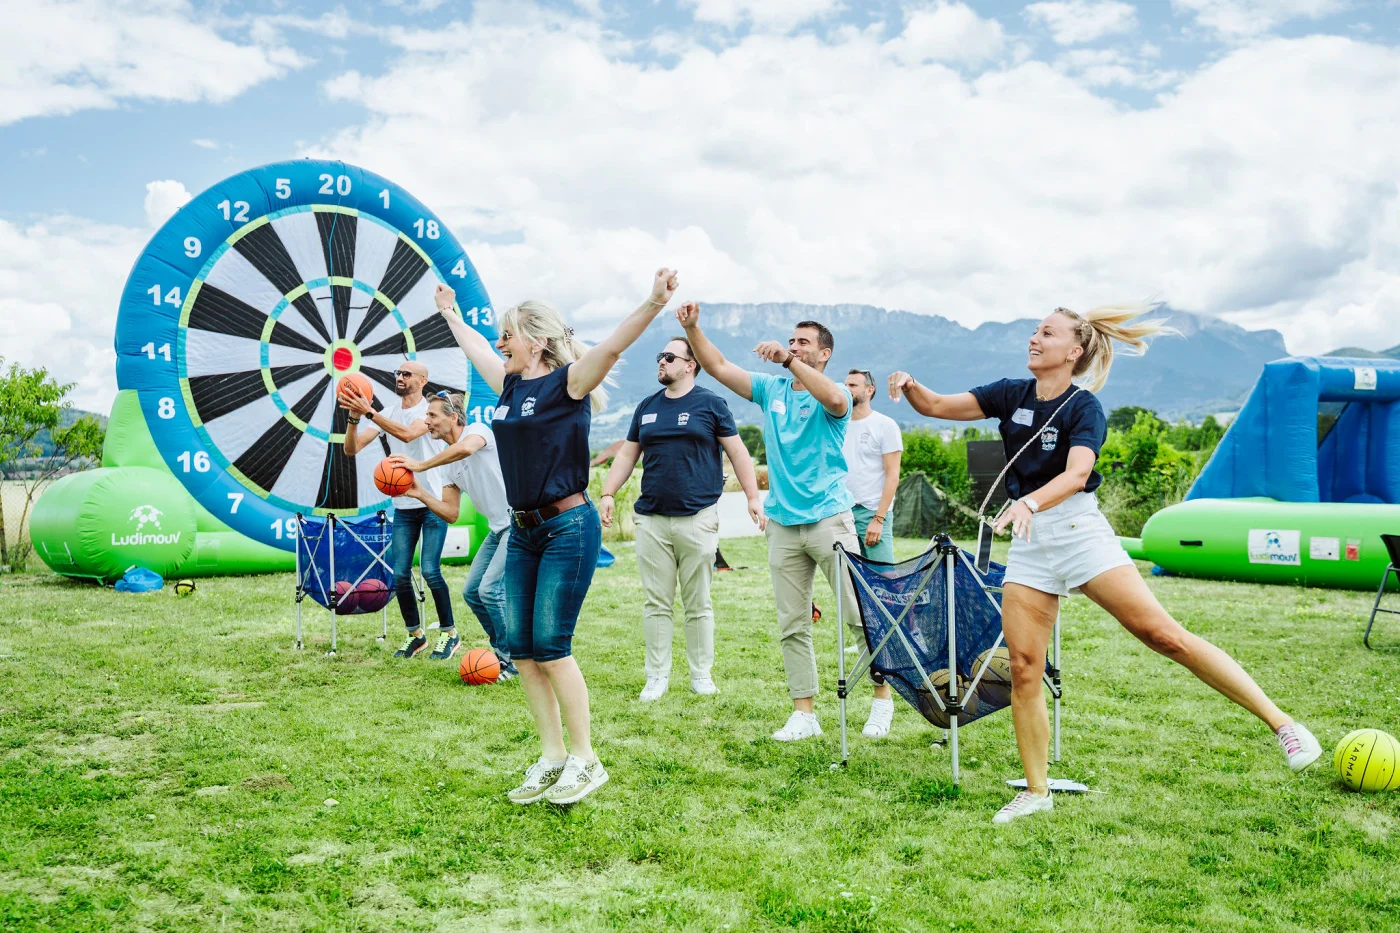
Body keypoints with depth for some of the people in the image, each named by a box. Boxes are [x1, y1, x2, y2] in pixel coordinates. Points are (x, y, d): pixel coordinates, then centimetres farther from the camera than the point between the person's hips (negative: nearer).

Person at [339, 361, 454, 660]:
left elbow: (407, 433, -29)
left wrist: (368, 412, -32)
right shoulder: (387, 413, 6)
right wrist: (354, 417, -18)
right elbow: (351, 449, -1)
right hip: (403, 506, 5)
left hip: (433, 503, -5)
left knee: (430, 571, -10)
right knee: (400, 574, 1)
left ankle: (448, 633, 7)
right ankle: (414, 634, 17)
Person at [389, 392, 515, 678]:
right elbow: (451, 514, 7)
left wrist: (420, 465, -28)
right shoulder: (447, 464, 11)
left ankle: (513, 660, -1)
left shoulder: (478, 430, -11)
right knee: (471, 592, 9)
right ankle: (502, 651, 23)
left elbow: (466, 448, -38)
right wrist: (419, 493, -8)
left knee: (490, 589, -16)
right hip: (498, 528, 9)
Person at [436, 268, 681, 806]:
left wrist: (655, 301, -37)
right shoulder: (511, 385, 13)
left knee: (551, 647, -7)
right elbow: (476, 348, 32)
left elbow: (613, 345, -24)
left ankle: (585, 761, 6)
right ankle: (551, 758, 17)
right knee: (520, 647, 6)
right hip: (522, 531, 8)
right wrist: (451, 316, 46)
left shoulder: (567, 382, -8)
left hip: (568, 528, -8)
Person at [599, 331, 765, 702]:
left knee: (698, 603, 5)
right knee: (656, 603, 5)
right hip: (652, 518, 4)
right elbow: (627, 454, 17)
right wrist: (607, 494, 6)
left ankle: (701, 674, 16)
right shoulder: (647, 407, 14)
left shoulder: (710, 404, 2)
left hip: (697, 518, -3)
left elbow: (737, 452, 2)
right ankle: (657, 676, 14)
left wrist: (753, 497, -5)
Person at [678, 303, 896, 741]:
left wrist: (788, 359, -30)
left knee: (860, 614, -2)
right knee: (792, 626, 5)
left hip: (830, 519, -4)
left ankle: (883, 697, 13)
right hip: (783, 524, 5)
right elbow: (718, 367, 11)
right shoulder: (771, 389, 13)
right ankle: (804, 713, 12)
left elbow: (834, 399, -27)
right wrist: (692, 328, -2)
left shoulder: (834, 394, -1)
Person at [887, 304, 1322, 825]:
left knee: (1160, 633, -15)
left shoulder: (1084, 408, -7)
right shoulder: (1012, 395, 8)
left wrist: (1029, 503, -42)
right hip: (1028, 545, 5)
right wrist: (909, 385, -13)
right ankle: (1036, 791, 11)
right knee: (1023, 669, -2)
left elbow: (1076, 474, -24)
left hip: (1079, 532, -4)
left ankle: (1279, 722, -5)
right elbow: (936, 406, 8)